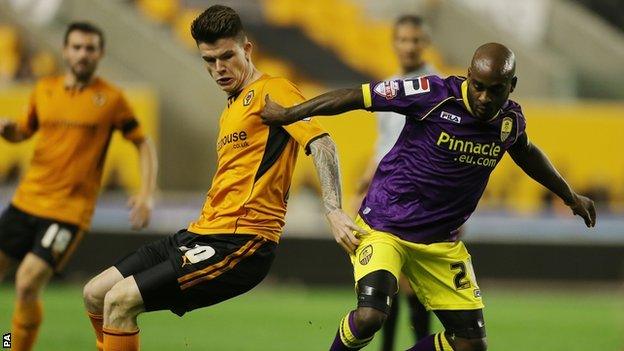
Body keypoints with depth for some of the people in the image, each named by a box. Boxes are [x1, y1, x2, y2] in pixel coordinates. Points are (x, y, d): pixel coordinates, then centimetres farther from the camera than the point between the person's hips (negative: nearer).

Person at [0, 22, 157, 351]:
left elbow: (144, 145, 2)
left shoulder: (111, 99, -4)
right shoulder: (44, 89, 8)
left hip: (70, 210, -5)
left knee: (28, 284, -18)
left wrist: (146, 196, -10)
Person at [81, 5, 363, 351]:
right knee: (95, 294, 8)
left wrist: (333, 210, -33)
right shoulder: (230, 110, 23)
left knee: (119, 301, -18)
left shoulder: (271, 90, -6)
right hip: (203, 232, 10)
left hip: (240, 243, -10)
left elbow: (320, 142, -19)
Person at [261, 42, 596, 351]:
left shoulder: (510, 119, -2)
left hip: (440, 242, 6)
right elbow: (358, 97, -13)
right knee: (369, 317, -27)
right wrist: (289, 114, -8)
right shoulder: (435, 94, -19)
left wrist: (570, 195, 36)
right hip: (384, 226, -6)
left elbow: (526, 153, 23)